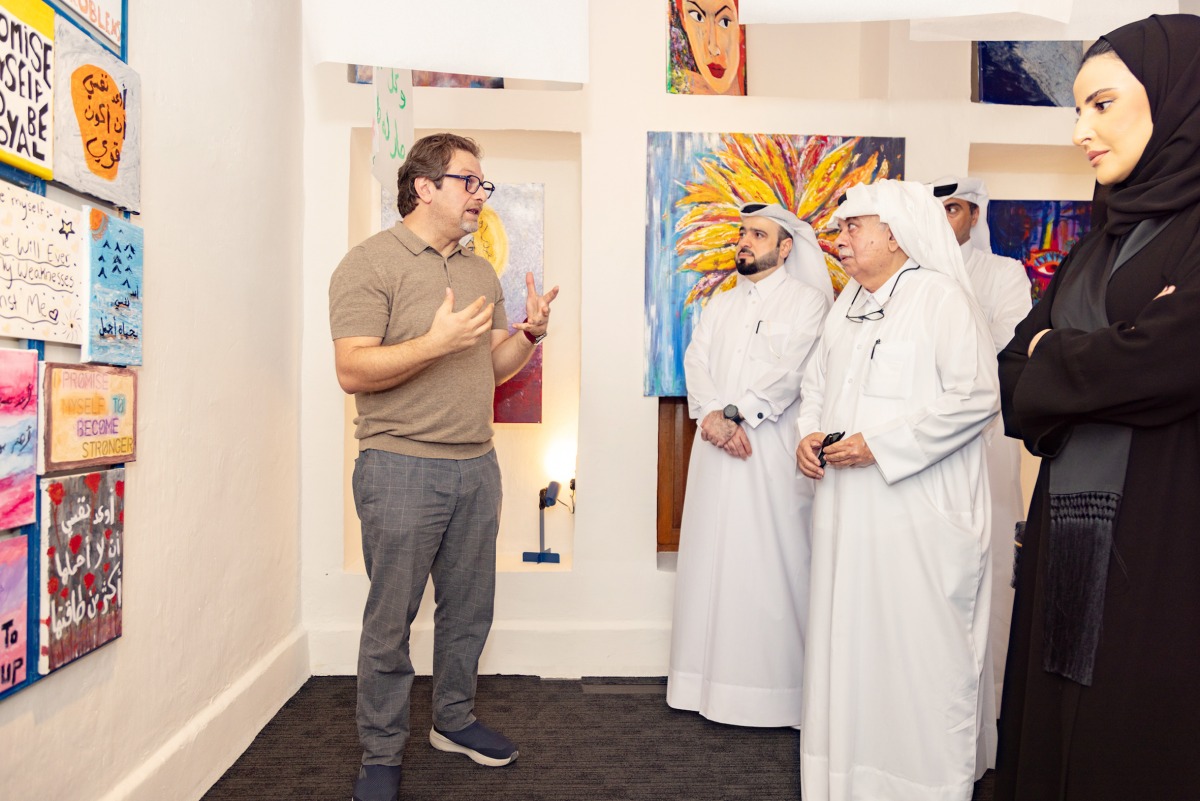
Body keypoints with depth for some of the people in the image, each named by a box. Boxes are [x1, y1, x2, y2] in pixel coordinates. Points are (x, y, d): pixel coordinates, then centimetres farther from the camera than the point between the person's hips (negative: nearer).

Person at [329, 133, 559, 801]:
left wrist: (531, 333, 0)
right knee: (391, 619, 4)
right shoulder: (372, 262, -7)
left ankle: (455, 720, 34)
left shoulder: (481, 270, 15)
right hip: (402, 469, -6)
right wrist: (436, 341, -24)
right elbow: (353, 371, -15)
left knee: (470, 606, 14)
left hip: (477, 465, 7)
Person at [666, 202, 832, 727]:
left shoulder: (807, 300, 2)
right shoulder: (719, 305, 20)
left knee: (771, 563, -4)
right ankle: (713, 682, 17)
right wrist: (712, 415, -11)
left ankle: (777, 690, 8)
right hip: (716, 448, 5)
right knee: (713, 560, 7)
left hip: (772, 451, -5)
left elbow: (790, 371, -11)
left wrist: (737, 415, -17)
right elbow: (695, 363, 7)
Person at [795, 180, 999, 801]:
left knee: (920, 644, 1)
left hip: (919, 512, -7)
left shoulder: (941, 296, -8)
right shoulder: (846, 305, 15)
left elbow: (975, 397, -16)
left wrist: (880, 444, -18)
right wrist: (809, 432, 1)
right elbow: (816, 382, 21)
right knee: (849, 637, 13)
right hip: (847, 509, 7)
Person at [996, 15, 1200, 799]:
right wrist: (1110, 361, -9)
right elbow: (1015, 379, 10)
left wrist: (1056, 360, -3)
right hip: (1069, 536, 7)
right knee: (1055, 733, 13)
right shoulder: (1097, 245, 15)